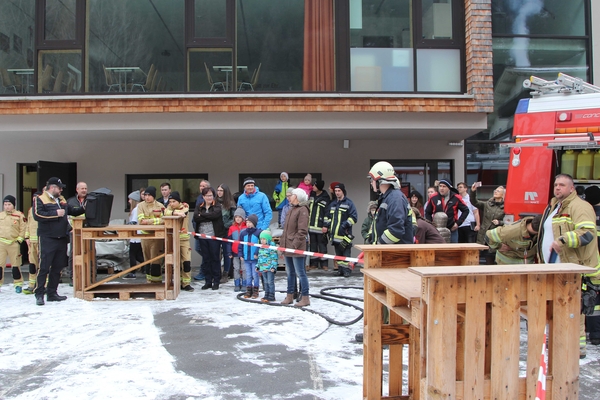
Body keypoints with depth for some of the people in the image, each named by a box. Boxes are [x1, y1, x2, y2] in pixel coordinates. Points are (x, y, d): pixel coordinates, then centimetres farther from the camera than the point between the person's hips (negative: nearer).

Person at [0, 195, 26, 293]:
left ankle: (18, 284, 13)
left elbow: (23, 229, 0)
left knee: (15, 264, 3)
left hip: (14, 243, -2)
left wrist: (19, 240, -5)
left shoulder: (19, 215, 0)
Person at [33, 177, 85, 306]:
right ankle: (39, 294, -1)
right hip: (47, 239, -7)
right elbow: (37, 215, -17)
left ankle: (52, 293, 17)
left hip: (62, 239, 7)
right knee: (44, 267, -7)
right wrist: (56, 213, -16)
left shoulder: (61, 200, 19)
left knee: (58, 267, 9)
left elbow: (72, 211, 29)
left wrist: (84, 209, 13)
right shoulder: (40, 199, -3)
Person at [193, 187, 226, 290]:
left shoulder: (217, 206, 2)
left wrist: (202, 214, -8)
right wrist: (209, 218, -15)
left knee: (215, 258, 2)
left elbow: (214, 214, -19)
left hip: (214, 236, -3)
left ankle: (216, 281, 10)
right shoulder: (199, 207, 10)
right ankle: (208, 281, 15)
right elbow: (196, 218, -8)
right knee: (205, 259, 7)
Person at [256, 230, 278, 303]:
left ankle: (271, 296, 3)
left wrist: (273, 266, -19)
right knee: (265, 282, 14)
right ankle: (266, 295, 22)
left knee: (270, 282, -3)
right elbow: (259, 257, 22)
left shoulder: (272, 246, -11)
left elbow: (274, 257, -14)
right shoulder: (261, 247, 14)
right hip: (263, 268, 8)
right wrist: (258, 266, 19)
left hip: (270, 268, -8)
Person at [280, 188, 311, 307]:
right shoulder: (291, 209, 17)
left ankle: (305, 298, 6)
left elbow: (302, 231, -17)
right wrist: (282, 242, 12)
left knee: (300, 273, -2)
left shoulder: (302, 210, -11)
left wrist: (294, 245, -20)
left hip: (296, 248, -9)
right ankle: (289, 296, 25)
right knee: (290, 273, 15)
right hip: (287, 247, 9)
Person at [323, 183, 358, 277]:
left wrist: (345, 224, -14)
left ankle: (347, 269, 0)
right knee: (338, 253, 11)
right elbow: (327, 216, 26)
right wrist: (325, 225, 10)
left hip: (344, 234, -7)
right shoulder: (333, 204, 19)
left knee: (346, 253, -6)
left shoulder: (349, 203, -2)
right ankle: (340, 269, 19)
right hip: (334, 234, 7)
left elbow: (354, 217, -8)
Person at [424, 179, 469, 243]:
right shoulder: (433, 198, -2)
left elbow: (465, 210, 4)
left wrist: (458, 223, -2)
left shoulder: (456, 198, -5)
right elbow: (427, 212, 10)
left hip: (452, 230, -1)